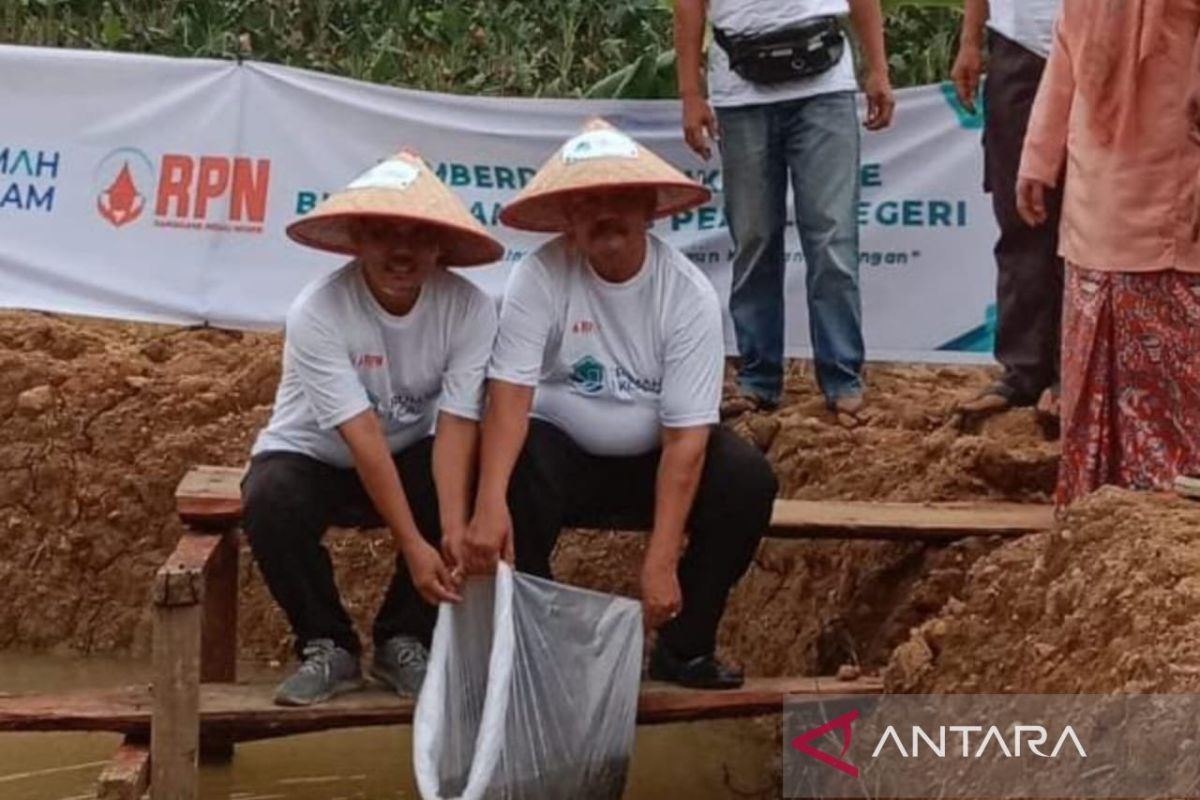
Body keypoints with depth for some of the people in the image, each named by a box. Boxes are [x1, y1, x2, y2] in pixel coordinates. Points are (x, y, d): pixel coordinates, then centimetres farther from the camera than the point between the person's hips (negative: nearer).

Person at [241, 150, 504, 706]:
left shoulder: (468, 309, -21)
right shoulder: (318, 312, -28)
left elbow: (456, 426, -26)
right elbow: (363, 438, -32)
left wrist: (454, 529, -41)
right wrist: (413, 545, -37)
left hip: (411, 459, 2)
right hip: (311, 457, -2)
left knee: (468, 482, -27)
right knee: (270, 503, -33)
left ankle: (401, 642, -6)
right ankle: (328, 648, -8)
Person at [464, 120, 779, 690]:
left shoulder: (689, 294, -17)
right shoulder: (539, 277, -18)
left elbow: (686, 436, -20)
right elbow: (510, 393, -26)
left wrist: (661, 561, -28)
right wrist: (489, 504, -43)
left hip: (652, 460, 1)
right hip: (563, 454, -1)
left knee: (747, 482, -24)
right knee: (517, 475, -33)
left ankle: (684, 647, -5)